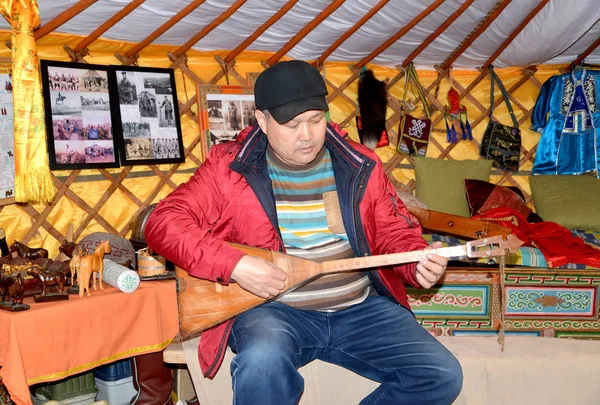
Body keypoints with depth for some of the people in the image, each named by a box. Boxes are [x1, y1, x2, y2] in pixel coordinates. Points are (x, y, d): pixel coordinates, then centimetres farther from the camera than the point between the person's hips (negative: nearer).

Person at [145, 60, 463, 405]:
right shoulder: (230, 167, -4)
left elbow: (395, 232, 13)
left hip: (360, 309, 4)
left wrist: (419, 262, -11)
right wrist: (234, 264, -22)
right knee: (262, 364, -38)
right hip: (270, 307, -3)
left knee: (442, 377, -11)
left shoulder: (360, 165, 5)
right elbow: (164, 223, -9)